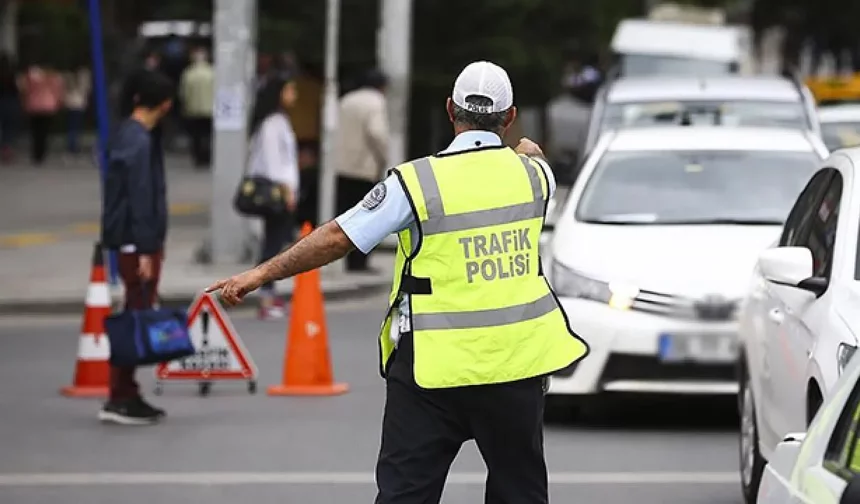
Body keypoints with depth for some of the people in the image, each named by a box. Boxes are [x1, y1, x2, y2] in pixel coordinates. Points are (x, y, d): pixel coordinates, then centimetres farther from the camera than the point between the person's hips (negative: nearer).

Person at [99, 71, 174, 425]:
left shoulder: (127, 134, 13)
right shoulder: (140, 143, -17)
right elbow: (141, 199, -21)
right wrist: (145, 250, -21)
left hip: (132, 242, 10)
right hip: (139, 243, -10)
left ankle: (127, 395, 17)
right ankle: (119, 399, -5)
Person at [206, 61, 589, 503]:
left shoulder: (417, 182, -11)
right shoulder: (532, 172, 2)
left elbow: (337, 238, -10)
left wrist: (261, 274, -1)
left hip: (435, 366, -3)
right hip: (516, 364, 3)